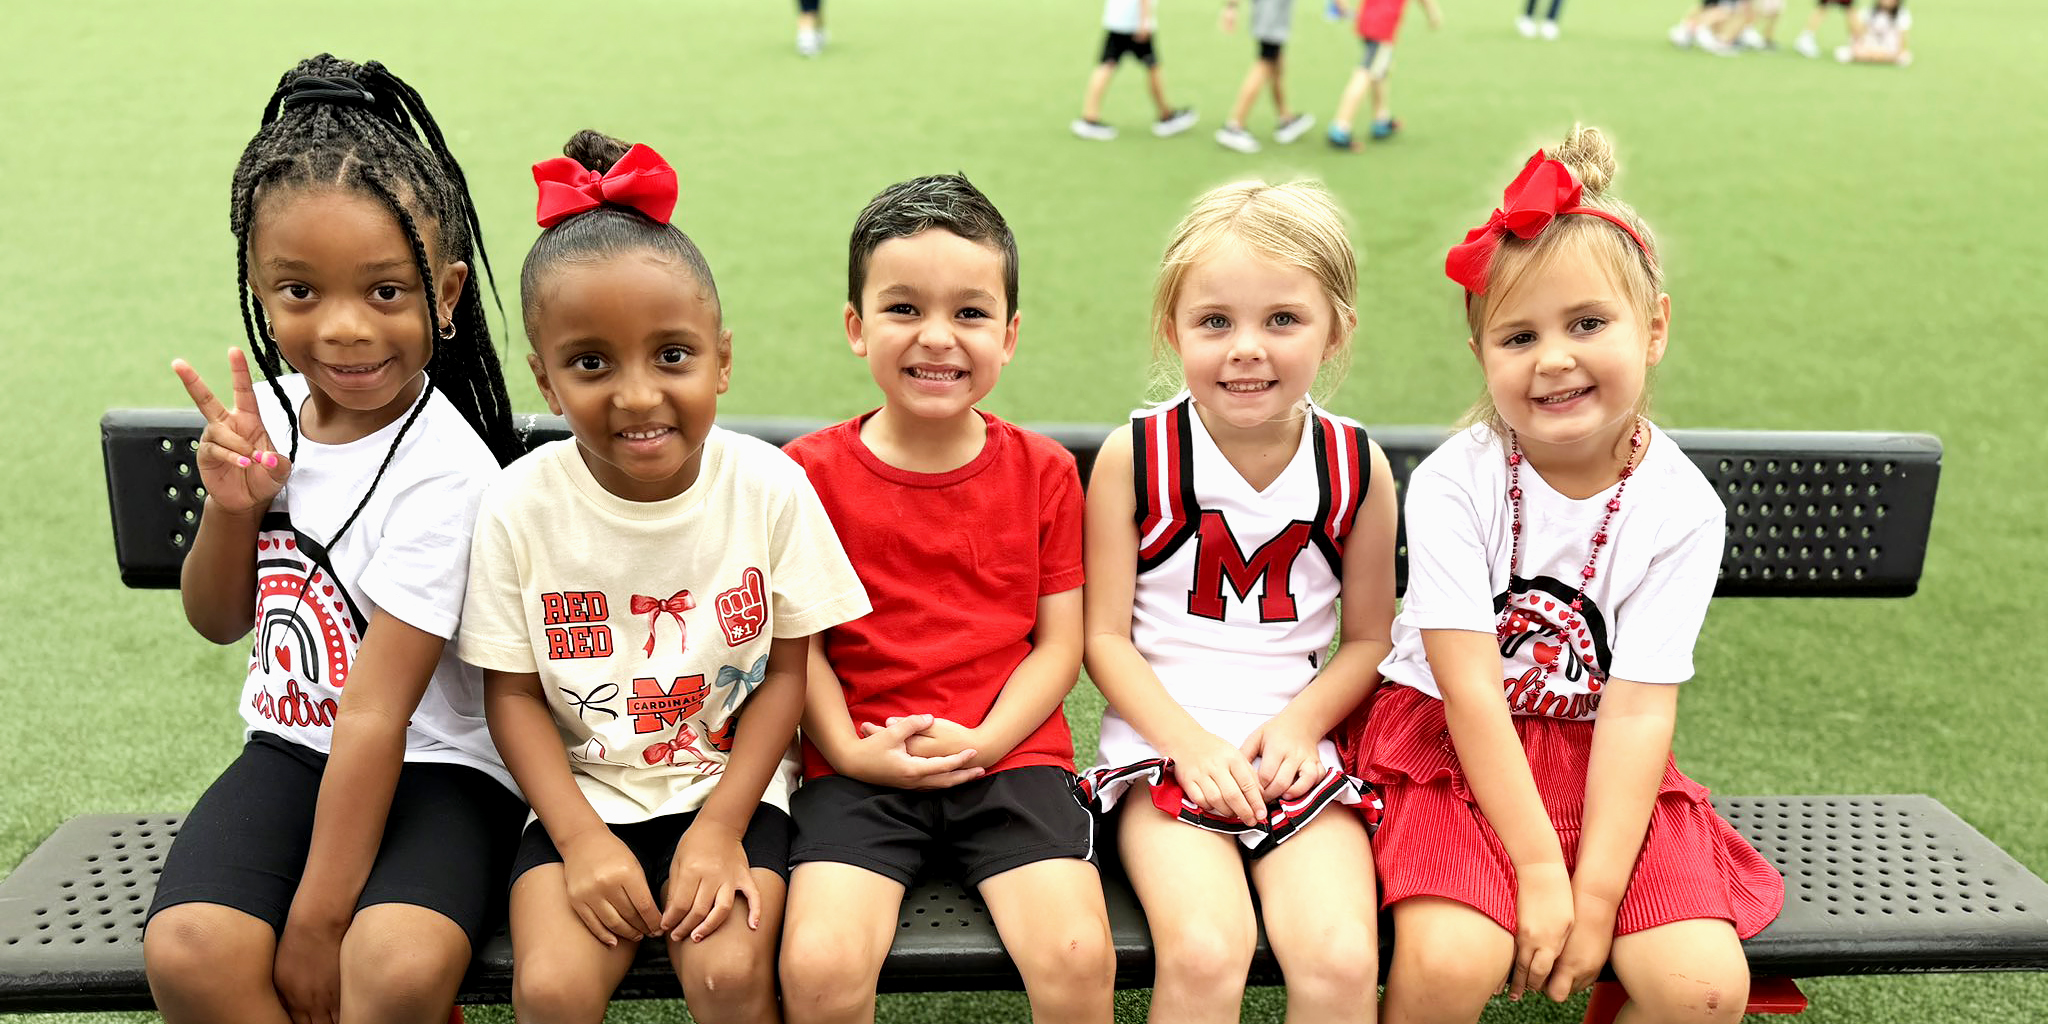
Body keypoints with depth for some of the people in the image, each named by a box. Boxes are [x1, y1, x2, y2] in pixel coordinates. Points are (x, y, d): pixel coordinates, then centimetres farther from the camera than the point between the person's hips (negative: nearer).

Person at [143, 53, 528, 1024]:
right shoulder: (272, 413, 0)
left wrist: (317, 922, -16)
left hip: (432, 765, -5)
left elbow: (376, 717, -19)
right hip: (289, 749, 5)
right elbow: (218, 621, 13)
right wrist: (232, 506, -8)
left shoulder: (443, 470, -19)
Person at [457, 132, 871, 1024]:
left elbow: (785, 672, -3)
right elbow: (514, 693, -2)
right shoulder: (520, 506, -10)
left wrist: (720, 827, -10)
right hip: (582, 792, 1)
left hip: (731, 783, -1)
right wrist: (582, 838, -12)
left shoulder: (769, 489, -11)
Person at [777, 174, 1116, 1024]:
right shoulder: (811, 471, 2)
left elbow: (1058, 643, 3)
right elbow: (798, 642, 2)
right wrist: (850, 750, -11)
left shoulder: (1044, 472, 5)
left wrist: (982, 743, -10)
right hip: (860, 771, 0)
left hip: (1009, 758, 1)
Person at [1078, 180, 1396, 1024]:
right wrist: (1192, 744, -12)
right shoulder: (1134, 457, -3)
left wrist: (1301, 721, -7)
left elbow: (1368, 637, 11)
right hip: (1165, 750, -2)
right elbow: (1106, 637, -1)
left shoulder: (1357, 468, 2)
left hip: (1300, 756, 2)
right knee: (1204, 955, -26)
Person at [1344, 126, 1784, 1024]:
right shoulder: (1454, 482, -13)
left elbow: (1639, 710, -11)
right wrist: (1540, 870, -19)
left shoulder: (1679, 506, -7)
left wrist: (1596, 893, -17)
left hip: (1601, 756, 3)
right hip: (1453, 745, -2)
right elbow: (1471, 688, -16)